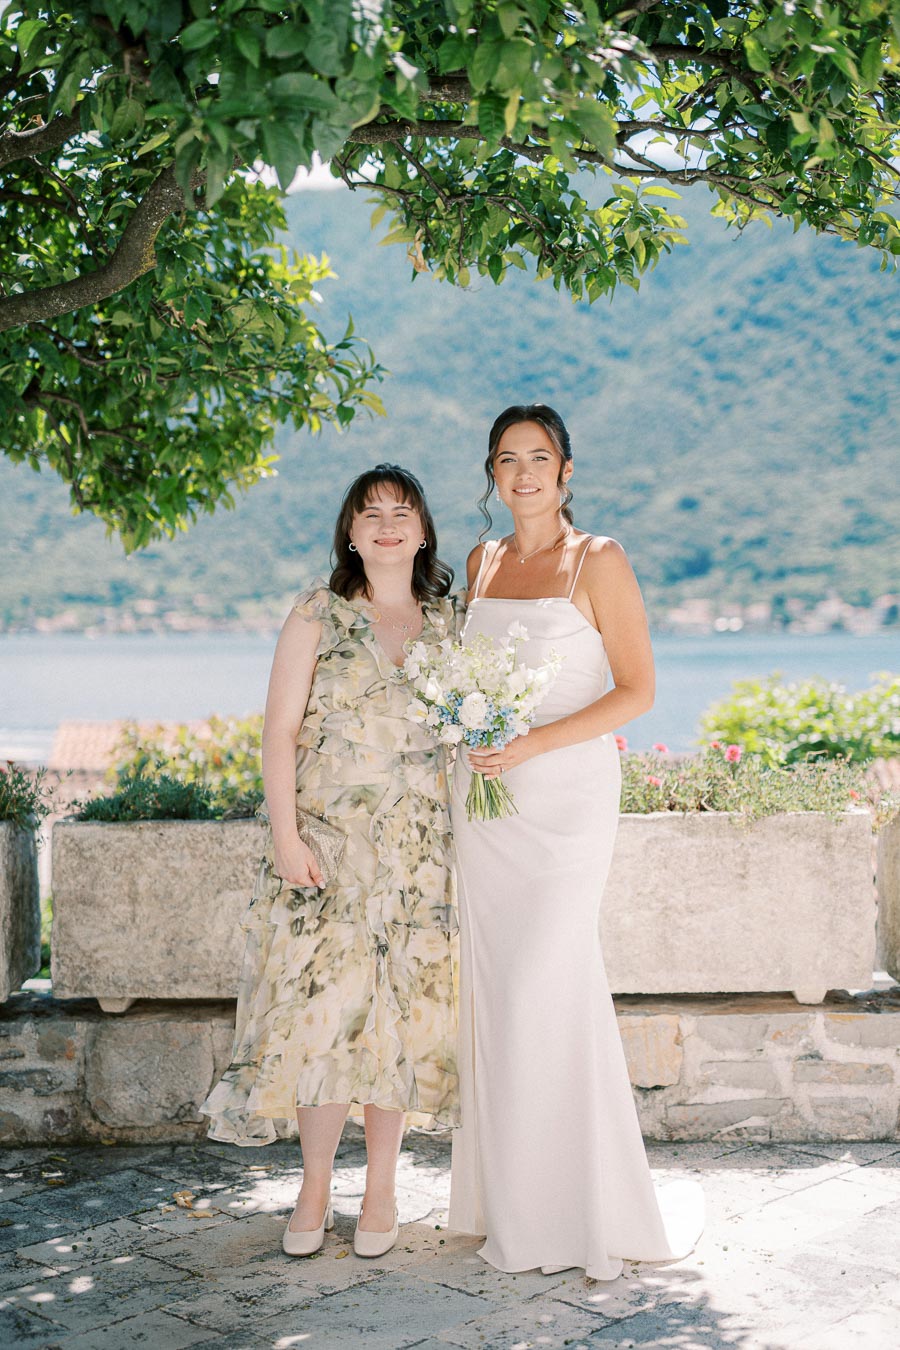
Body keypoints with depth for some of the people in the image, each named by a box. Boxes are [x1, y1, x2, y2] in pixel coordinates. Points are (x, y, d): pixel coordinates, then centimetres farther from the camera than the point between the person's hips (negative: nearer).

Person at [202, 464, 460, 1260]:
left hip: (418, 849, 2)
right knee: (323, 1005, -4)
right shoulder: (318, 616, 2)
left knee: (399, 1010, 4)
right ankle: (315, 1191, 11)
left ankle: (382, 1191, 17)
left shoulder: (448, 622, 10)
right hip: (327, 841, -2)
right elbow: (280, 732, -2)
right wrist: (285, 835, -11)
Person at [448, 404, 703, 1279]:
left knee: (545, 986, -9)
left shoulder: (598, 561, -4)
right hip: (486, 797, 6)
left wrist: (533, 744, -17)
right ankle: (510, 1198, 17)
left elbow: (637, 690, -8)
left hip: (566, 795, -6)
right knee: (494, 987, 6)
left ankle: (577, 1211, 6)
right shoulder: (482, 563, 13)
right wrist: (471, 742, 6)